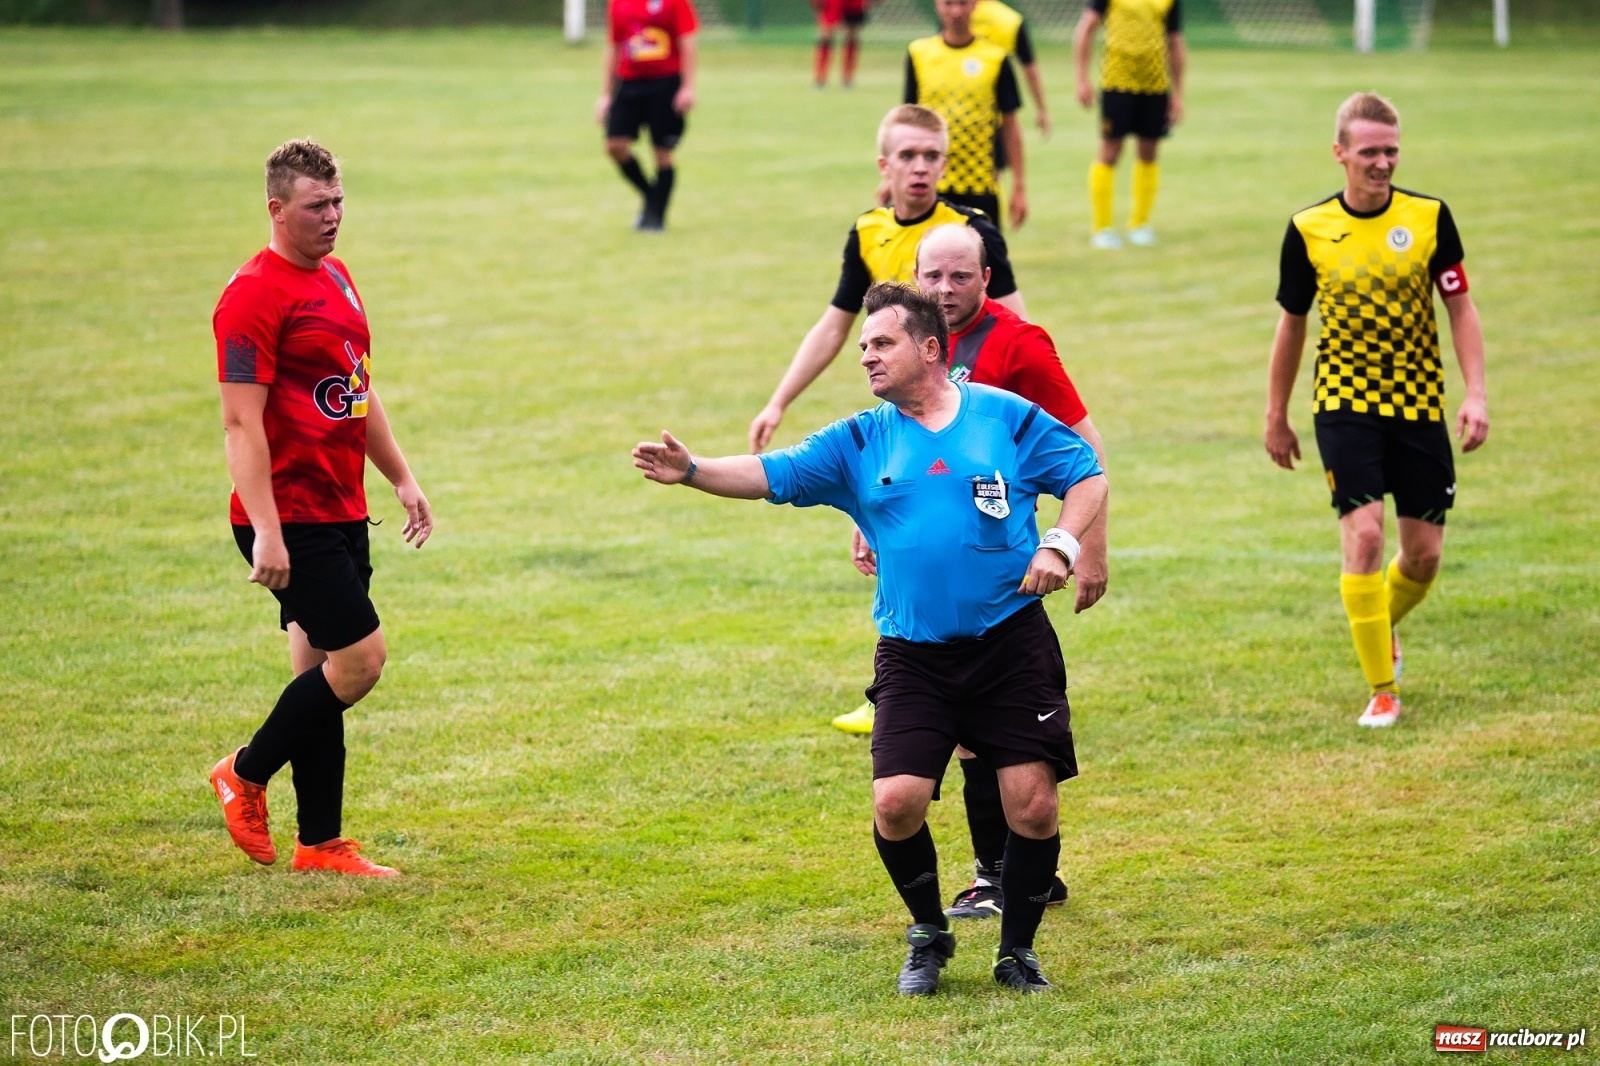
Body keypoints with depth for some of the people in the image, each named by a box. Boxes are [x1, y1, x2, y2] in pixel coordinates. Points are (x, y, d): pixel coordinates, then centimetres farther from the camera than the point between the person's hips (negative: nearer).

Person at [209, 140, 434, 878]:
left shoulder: (336, 279, 15)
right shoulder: (254, 295, -14)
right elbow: (242, 423, -19)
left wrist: (401, 478, 25)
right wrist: (266, 532, -25)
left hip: (339, 513, 9)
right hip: (291, 521, -9)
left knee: (320, 670, 9)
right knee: (359, 658, -11)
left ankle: (320, 844, 13)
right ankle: (246, 775, 7)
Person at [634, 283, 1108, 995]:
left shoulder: (1007, 416, 2)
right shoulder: (860, 442, 6)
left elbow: (1087, 476, 9)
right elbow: (772, 475, -2)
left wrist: (1059, 545, -8)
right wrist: (692, 472, -18)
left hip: (1011, 642, -1)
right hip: (913, 655, 1)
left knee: (1033, 805, -7)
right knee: (897, 801, -13)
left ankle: (1017, 951, 14)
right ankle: (928, 937, 14)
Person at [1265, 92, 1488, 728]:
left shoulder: (1428, 218, -4)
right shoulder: (1308, 230, -4)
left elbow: (1460, 308, 2)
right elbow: (1292, 324, 7)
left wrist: (1476, 394, -9)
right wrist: (1276, 418, 12)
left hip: (1420, 406, 2)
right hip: (1345, 406, -2)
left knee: (1424, 553, 4)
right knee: (1363, 534, -16)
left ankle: (1383, 624, 38)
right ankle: (1381, 689, -6)